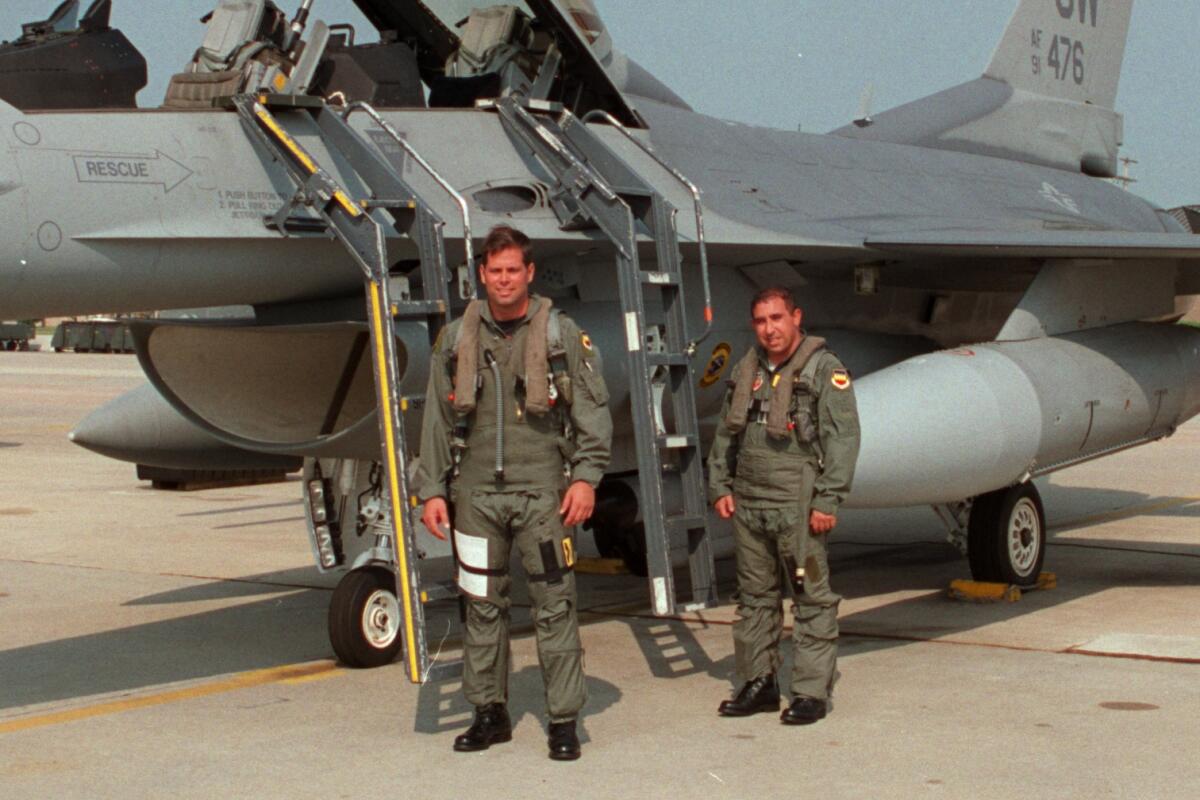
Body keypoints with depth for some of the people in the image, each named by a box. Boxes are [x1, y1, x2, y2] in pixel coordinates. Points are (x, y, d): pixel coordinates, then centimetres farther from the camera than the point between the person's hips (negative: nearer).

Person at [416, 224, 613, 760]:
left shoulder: (561, 335, 2)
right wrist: (432, 489, 8)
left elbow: (593, 410, 2)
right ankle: (489, 712, 21)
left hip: (542, 490, -3)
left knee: (555, 605, -3)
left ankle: (563, 720, 3)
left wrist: (586, 476, -8)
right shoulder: (456, 339, 10)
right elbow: (437, 421, 13)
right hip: (476, 491, 3)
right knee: (482, 605, 9)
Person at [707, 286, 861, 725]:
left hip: (798, 507, -6)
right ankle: (758, 683, 21)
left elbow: (842, 438, -9)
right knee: (754, 596, 12)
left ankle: (812, 692, 3)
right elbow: (725, 434, 21)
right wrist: (720, 486, 11)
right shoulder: (746, 371, 15)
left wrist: (827, 501, -14)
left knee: (811, 598, -3)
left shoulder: (824, 370, -4)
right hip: (748, 504, 6)